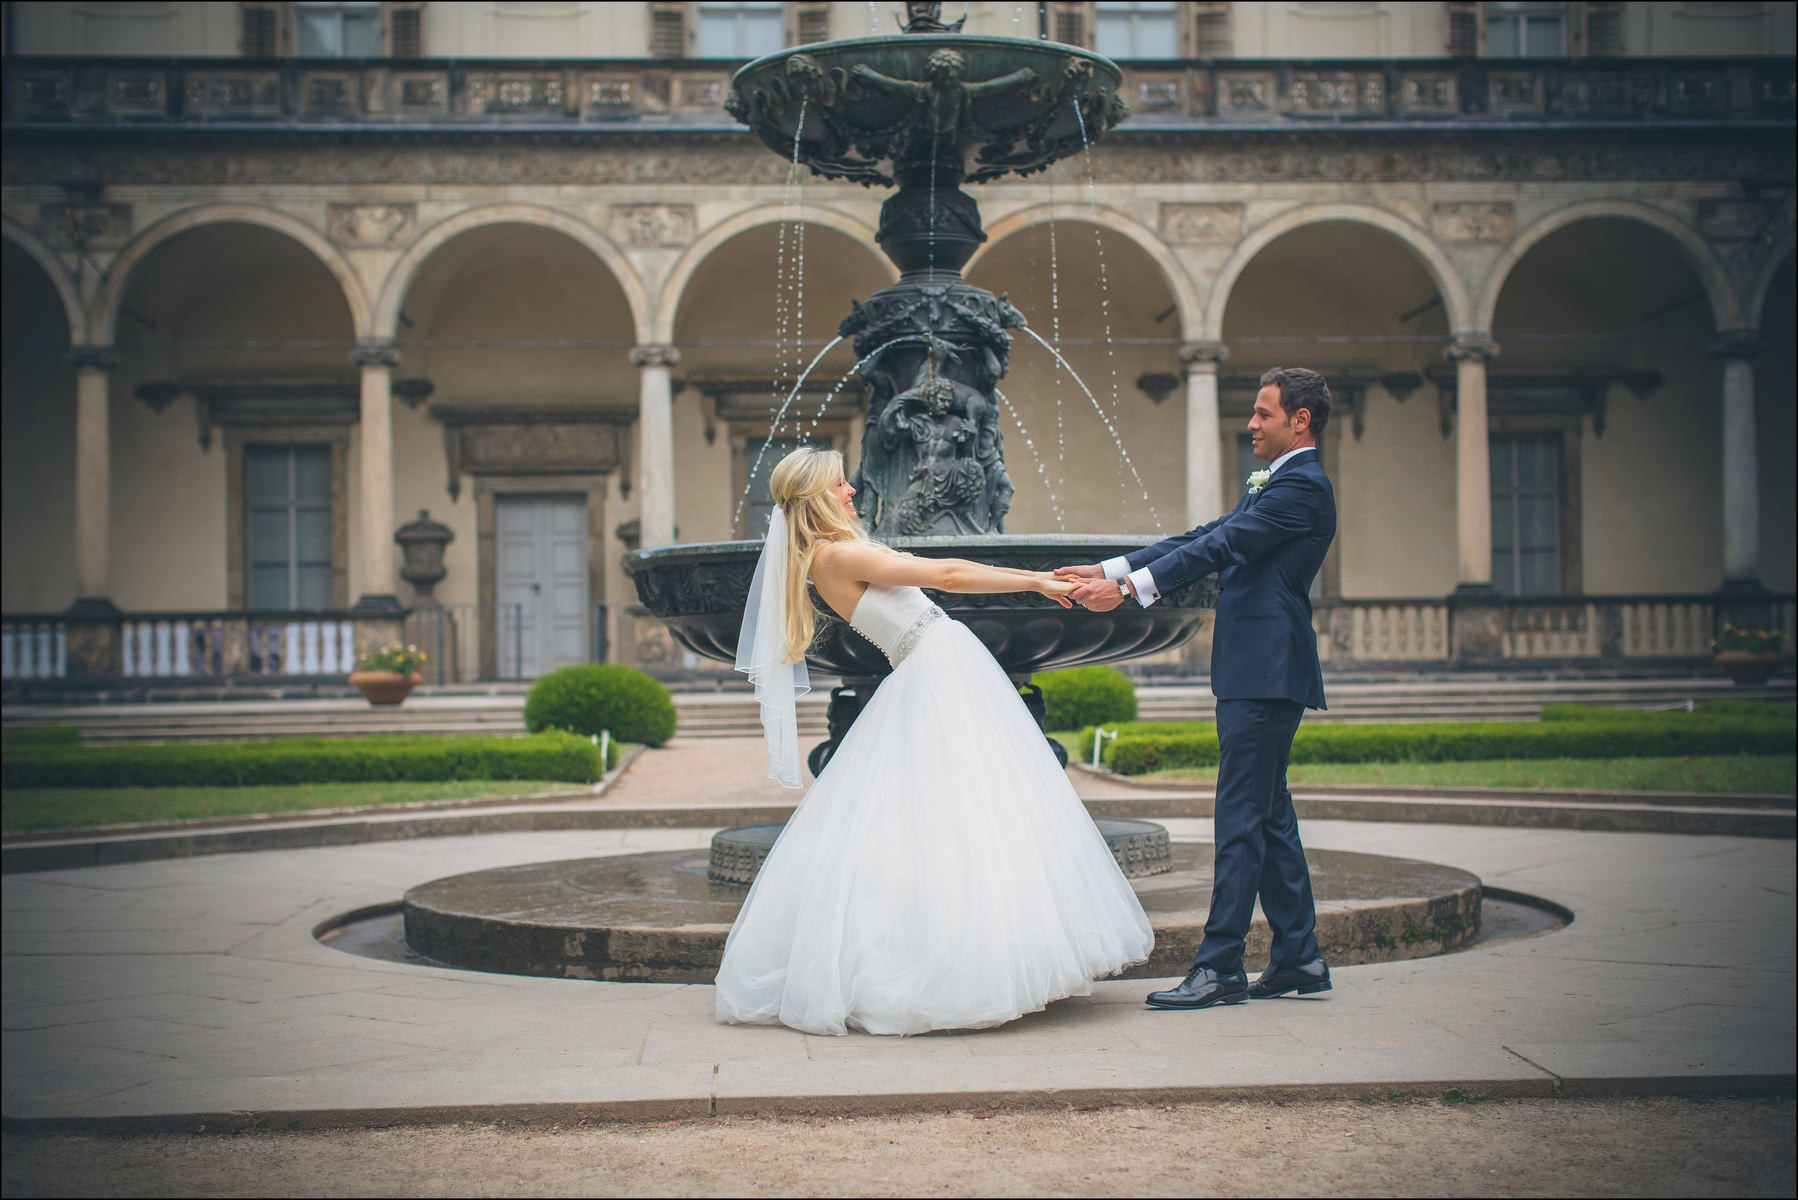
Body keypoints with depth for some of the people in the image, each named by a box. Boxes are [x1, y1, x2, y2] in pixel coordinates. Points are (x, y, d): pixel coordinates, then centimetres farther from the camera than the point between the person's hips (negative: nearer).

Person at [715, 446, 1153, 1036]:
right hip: (938, 676, -9)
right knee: (955, 818, -12)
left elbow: (941, 570, 19)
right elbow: (945, 576, -12)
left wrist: (1035, 577, 18)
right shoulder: (837, 554, -11)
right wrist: (1034, 582, -6)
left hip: (948, 674, 9)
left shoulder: (847, 550, 17)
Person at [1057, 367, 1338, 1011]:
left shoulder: (1302, 486, -10)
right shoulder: (1271, 486, 22)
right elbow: (1203, 539, 18)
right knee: (1268, 815, 12)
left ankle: (1219, 968, -6)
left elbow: (1220, 548, -17)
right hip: (1258, 674, 11)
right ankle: (1297, 958, 18)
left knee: (1242, 819, -9)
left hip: (1268, 674, -11)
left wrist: (1130, 588, -18)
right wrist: (1108, 570, 11)